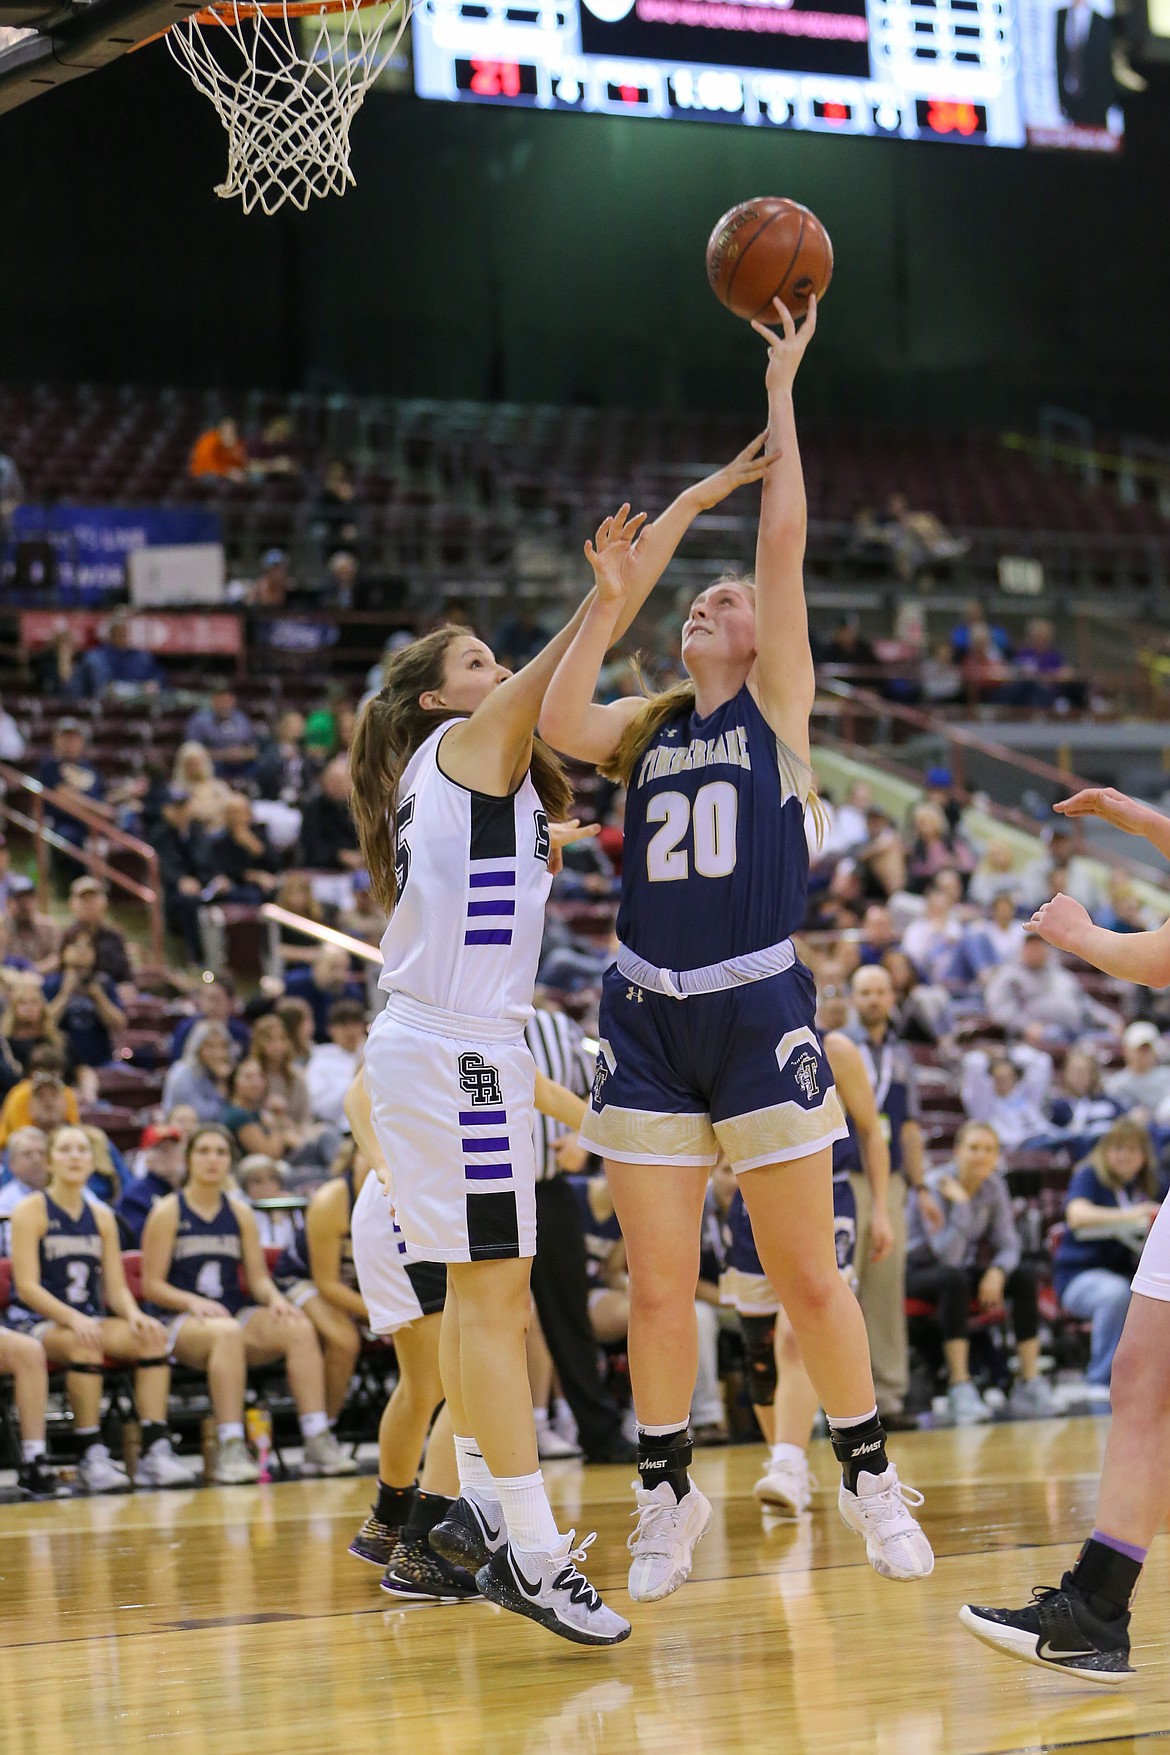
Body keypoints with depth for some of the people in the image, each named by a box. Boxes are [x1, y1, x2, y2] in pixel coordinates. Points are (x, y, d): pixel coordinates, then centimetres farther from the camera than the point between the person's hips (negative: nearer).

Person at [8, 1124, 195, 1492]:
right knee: (84, 1343, -37)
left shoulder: (100, 1217, 13)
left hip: (89, 1320, 5)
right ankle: (92, 1459, -32)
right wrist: (74, 1319, -27)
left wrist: (134, 1314, -15)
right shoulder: (31, 1210, -3)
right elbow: (27, 1287, -12)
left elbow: (117, 1287, 9)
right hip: (36, 1322, -5)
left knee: (151, 1335, -22)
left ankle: (156, 1452, -27)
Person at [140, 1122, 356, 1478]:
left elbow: (258, 1276, 13)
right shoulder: (169, 1212, 1)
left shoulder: (239, 1212, 15)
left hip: (238, 1312, 5)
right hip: (183, 1322, -5)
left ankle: (317, 1443, -30)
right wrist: (193, 1302, -20)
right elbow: (152, 1285, -3)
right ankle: (230, 1447, -42)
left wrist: (274, 1298, -10)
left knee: (300, 1328, -25)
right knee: (225, 1333, -40)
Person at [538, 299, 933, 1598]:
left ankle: (869, 1478, 16)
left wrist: (781, 398, -5)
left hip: (759, 1013, -3)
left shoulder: (778, 707, 3)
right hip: (648, 1020, 3)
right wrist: (607, 604, -10)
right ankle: (666, 1497, 18)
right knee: (657, 1285, 5)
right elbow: (555, 725, -10)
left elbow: (785, 543, -6)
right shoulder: (644, 727, 11)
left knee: (806, 1274, 1)